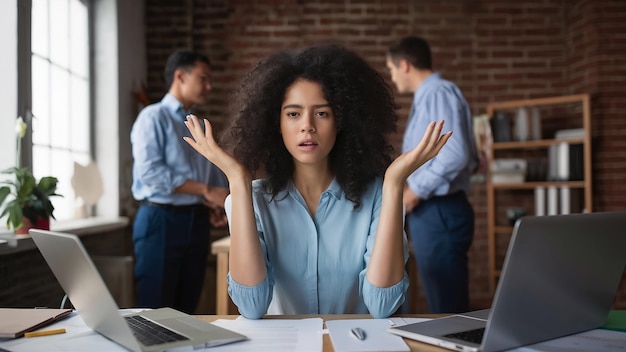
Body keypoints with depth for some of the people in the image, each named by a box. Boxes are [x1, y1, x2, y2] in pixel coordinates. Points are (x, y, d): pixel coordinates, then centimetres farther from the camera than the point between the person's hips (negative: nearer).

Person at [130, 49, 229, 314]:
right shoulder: (153, 117, -5)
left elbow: (216, 176, 19)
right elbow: (150, 171, -18)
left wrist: (215, 206, -2)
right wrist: (205, 191, -18)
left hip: (197, 223, 7)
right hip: (161, 221, -6)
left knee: (186, 310, 12)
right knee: (155, 310, -2)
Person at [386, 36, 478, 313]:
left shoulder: (438, 93, -12)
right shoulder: (426, 98, 17)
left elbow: (456, 154, -23)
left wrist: (416, 191, -16)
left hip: (440, 213, -10)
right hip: (429, 212, 10)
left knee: (448, 308, -3)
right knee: (442, 304, 16)